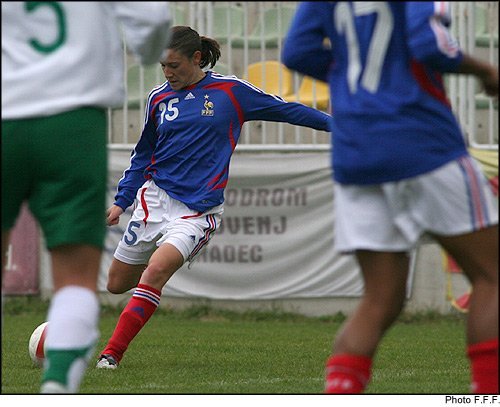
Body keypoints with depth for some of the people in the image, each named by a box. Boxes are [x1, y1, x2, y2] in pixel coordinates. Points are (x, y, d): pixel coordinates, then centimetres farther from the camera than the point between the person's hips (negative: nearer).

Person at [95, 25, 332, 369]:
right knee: (117, 284, 7)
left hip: (198, 209, -4)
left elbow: (283, 109, 8)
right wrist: (122, 201, 12)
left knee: (155, 272, -25)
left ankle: (112, 354, -25)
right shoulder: (159, 98, 8)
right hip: (154, 198, 4)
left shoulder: (230, 91, -2)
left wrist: (334, 123, 7)